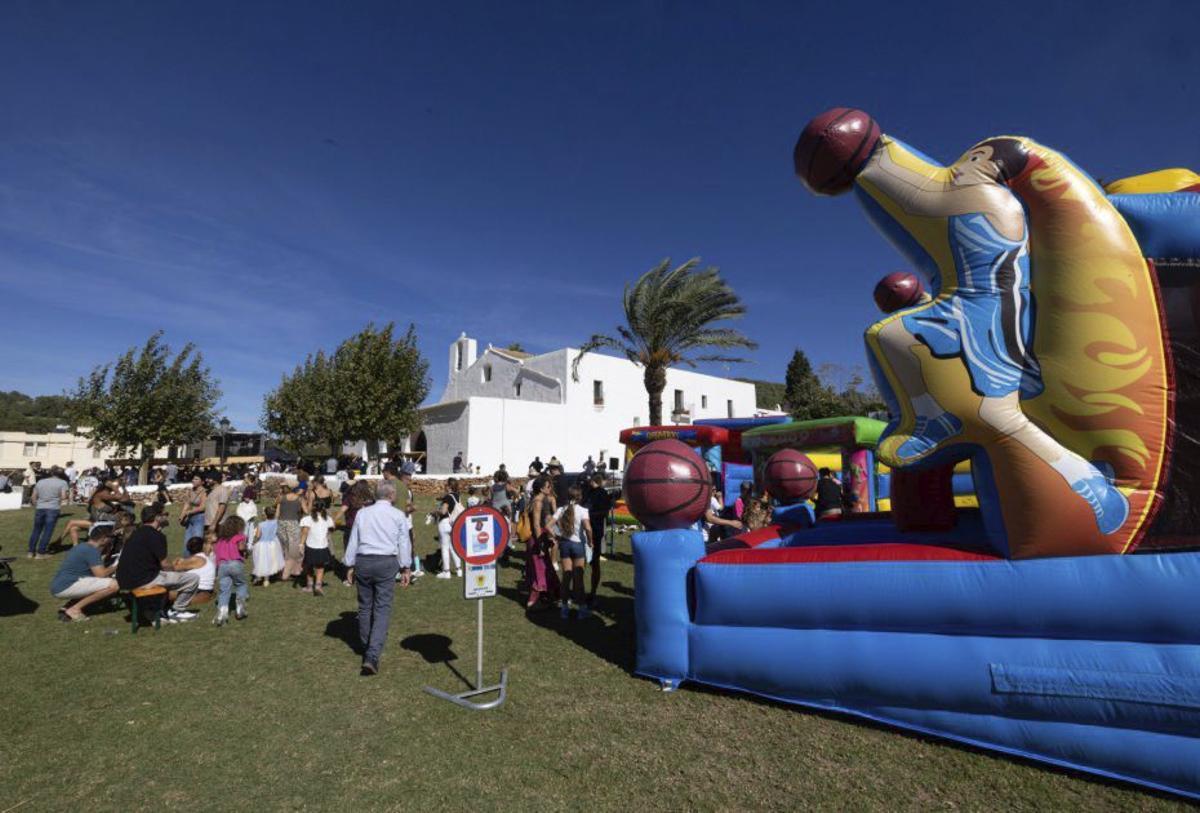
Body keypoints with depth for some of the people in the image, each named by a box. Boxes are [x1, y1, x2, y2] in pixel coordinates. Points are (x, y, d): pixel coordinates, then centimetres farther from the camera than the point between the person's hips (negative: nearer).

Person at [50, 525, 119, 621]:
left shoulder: (82, 547, 16)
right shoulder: (92, 550, -14)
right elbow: (101, 575, -18)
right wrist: (114, 567, -1)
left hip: (58, 586, 10)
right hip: (66, 586, -10)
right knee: (113, 584, -22)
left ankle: (67, 606, 11)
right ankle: (75, 609, -9)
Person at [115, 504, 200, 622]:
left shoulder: (137, 533, 15)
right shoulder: (157, 536, -14)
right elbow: (164, 565, -11)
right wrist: (174, 568, 10)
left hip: (124, 581, 10)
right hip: (143, 580, -10)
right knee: (193, 578, -8)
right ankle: (176, 611, 8)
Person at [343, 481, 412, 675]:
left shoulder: (362, 513, 6)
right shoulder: (399, 515, -1)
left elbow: (353, 541, 8)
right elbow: (404, 543, 1)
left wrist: (350, 565, 16)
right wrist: (405, 568, 8)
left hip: (363, 562, 3)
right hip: (386, 563, -3)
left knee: (364, 606, 17)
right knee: (382, 609, -1)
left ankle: (366, 648, 34)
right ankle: (372, 655, -11)